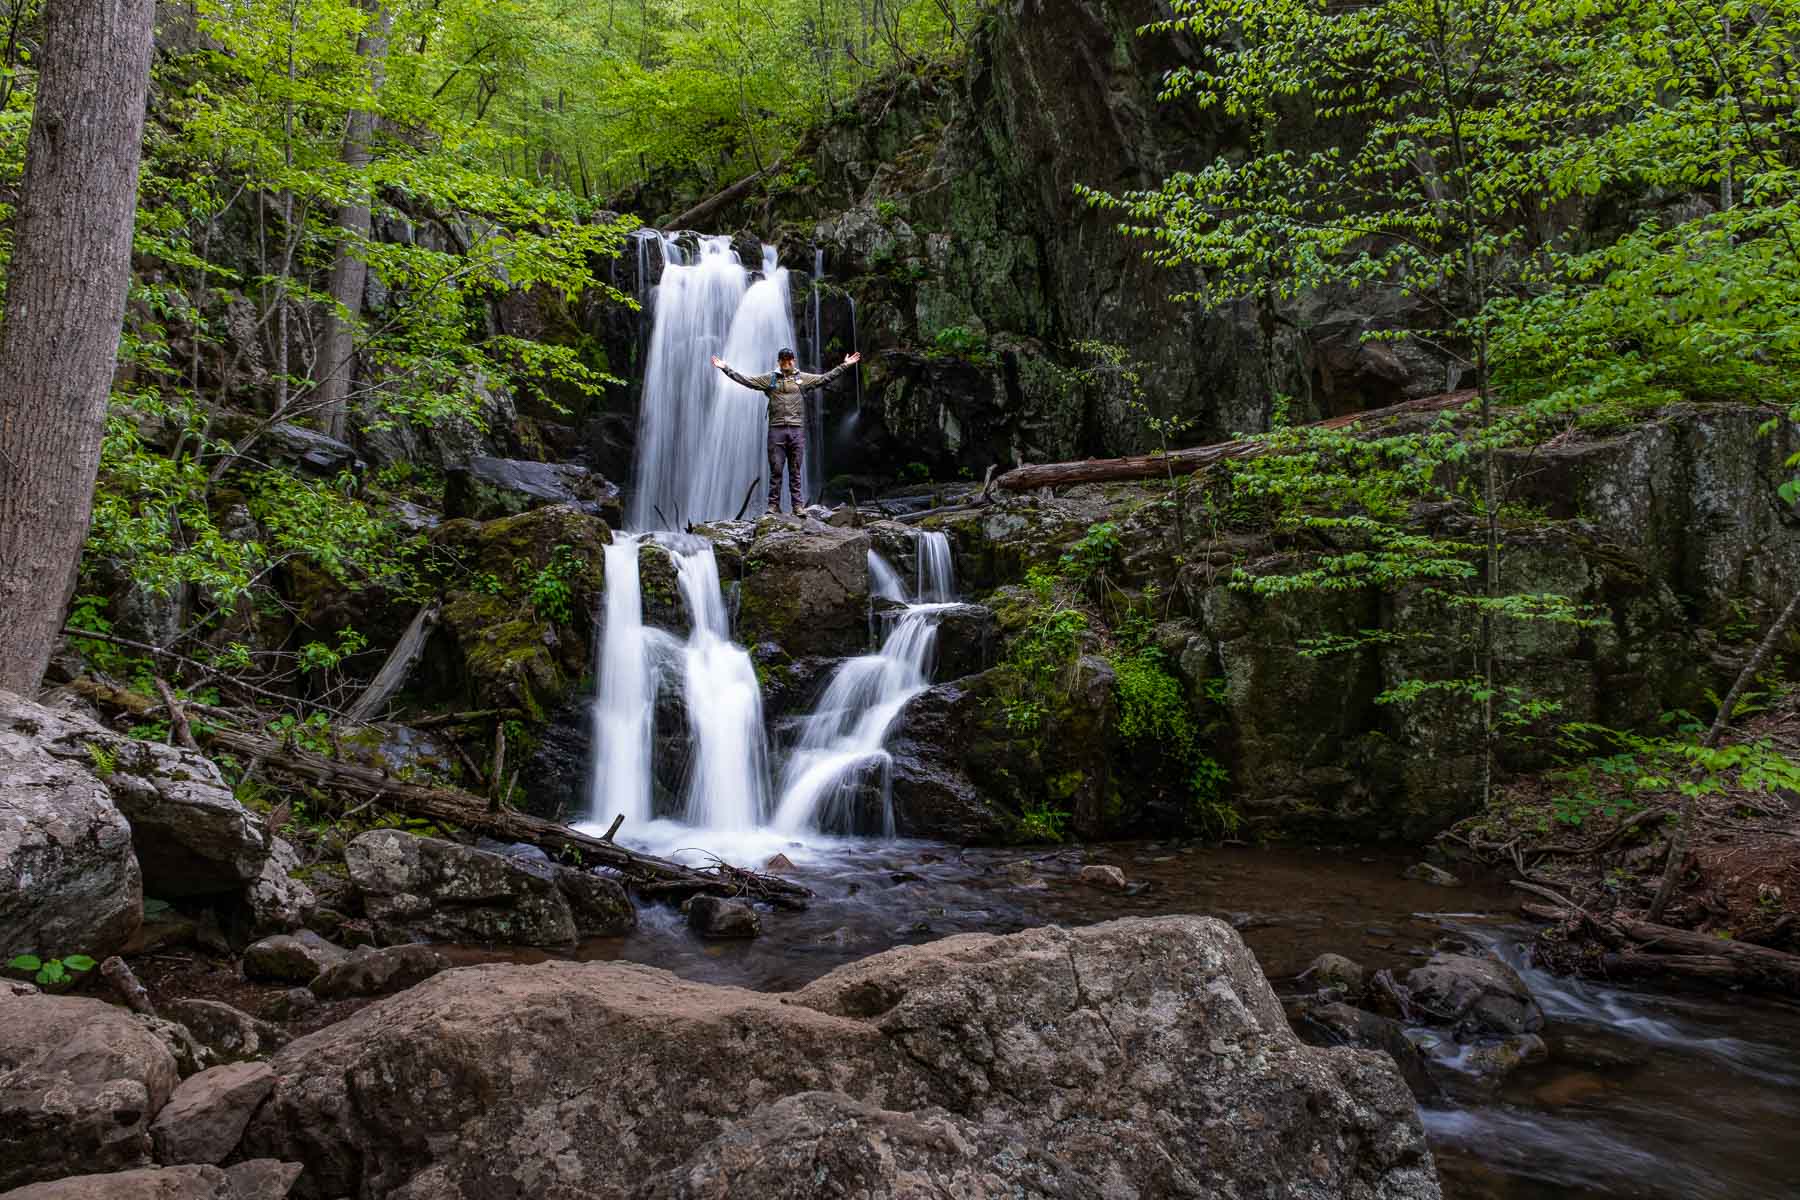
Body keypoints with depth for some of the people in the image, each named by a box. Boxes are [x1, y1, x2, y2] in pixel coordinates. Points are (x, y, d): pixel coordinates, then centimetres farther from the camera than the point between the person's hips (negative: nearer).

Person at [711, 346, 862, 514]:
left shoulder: (803, 378, 10)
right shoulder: (769, 379, 8)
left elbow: (825, 378, 7)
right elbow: (745, 380, 7)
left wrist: (844, 366, 2)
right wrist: (725, 368, 2)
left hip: (797, 430, 0)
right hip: (776, 429, 0)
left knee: (795, 471, 5)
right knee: (775, 470, 1)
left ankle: (797, 505, 8)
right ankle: (774, 504, 6)